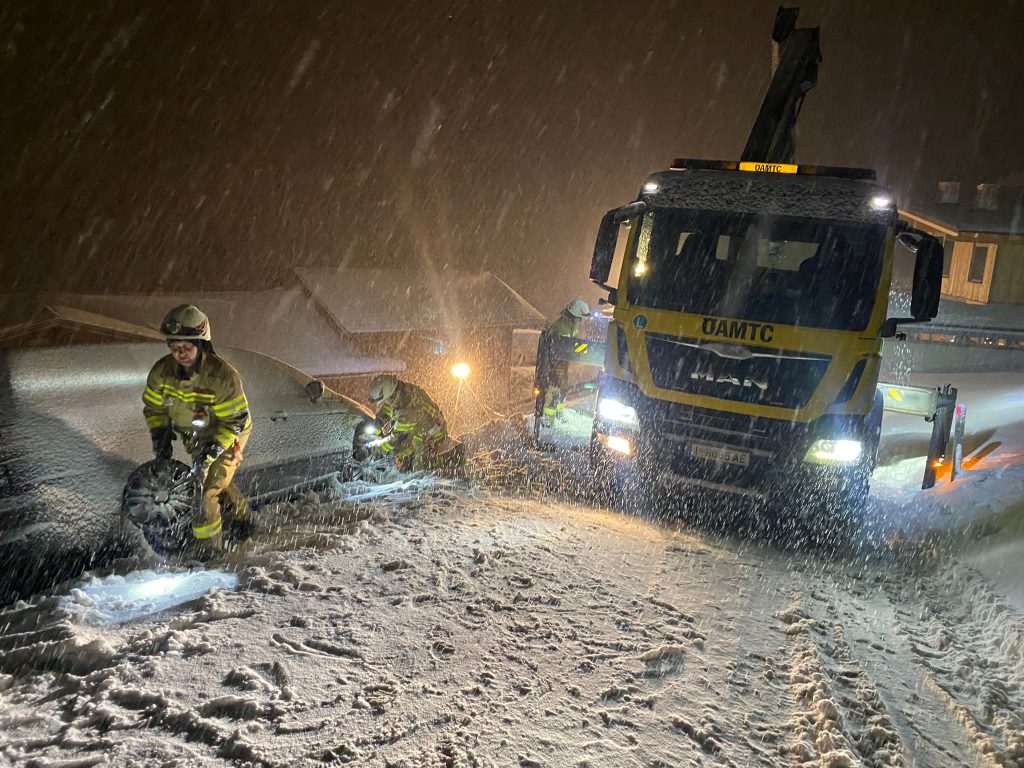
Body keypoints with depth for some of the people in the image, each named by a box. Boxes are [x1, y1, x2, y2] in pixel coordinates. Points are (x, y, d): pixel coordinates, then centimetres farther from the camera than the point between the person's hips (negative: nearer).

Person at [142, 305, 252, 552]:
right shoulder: (162, 371, -16)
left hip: (227, 436, -6)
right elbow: (153, 407, 0)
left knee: (205, 493, -14)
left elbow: (235, 421, -26)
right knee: (217, 477, 27)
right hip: (194, 436, 7)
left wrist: (212, 451, -33)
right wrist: (160, 438, -13)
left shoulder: (222, 376, -32)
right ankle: (240, 512, 53)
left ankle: (210, 547, 4)